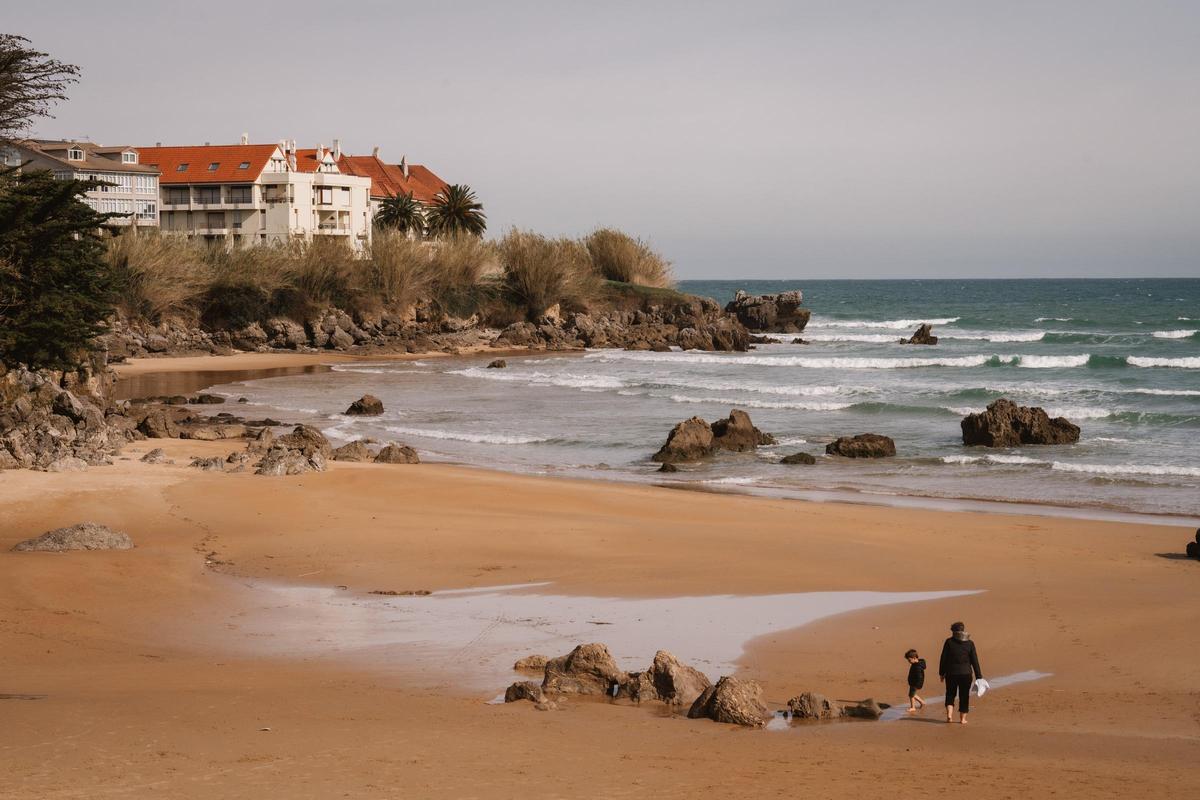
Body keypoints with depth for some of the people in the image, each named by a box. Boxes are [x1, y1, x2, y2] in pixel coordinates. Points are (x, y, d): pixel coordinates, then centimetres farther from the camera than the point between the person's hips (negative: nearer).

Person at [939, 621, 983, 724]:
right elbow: (974, 661, -2)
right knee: (964, 696, 10)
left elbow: (944, 658, -2)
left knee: (950, 694, 15)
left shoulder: (949, 642, -5)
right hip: (966, 673, 0)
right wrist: (978, 676, 2)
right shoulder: (969, 643, -2)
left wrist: (941, 673, 7)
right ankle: (962, 718, 13)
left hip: (951, 673, 0)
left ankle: (949, 715, -1)